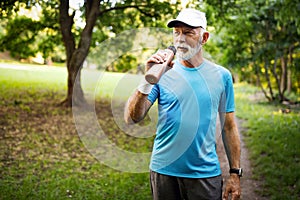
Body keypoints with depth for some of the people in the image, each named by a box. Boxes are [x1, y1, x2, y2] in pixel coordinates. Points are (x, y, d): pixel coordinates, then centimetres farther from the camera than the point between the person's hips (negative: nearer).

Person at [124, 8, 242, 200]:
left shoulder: (221, 76, 2)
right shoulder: (163, 72, -2)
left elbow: (229, 127, 6)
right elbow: (132, 118, -9)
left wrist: (235, 173, 4)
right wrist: (148, 80, -23)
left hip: (206, 174, 0)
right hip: (164, 170, 0)